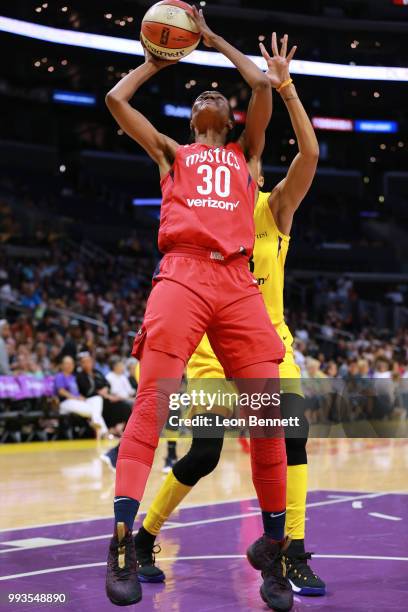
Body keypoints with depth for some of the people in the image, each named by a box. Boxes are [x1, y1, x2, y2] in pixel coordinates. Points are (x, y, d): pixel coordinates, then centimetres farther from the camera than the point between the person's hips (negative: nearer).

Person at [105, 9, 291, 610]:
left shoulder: (246, 153, 28)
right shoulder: (172, 153, 26)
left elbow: (263, 85, 18)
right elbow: (116, 98, 20)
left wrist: (213, 38, 27)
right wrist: (155, 61, 35)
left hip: (238, 280, 2)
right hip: (181, 274, -2)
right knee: (154, 398, -16)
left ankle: (274, 545, 3)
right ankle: (124, 539, -18)